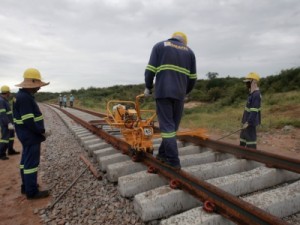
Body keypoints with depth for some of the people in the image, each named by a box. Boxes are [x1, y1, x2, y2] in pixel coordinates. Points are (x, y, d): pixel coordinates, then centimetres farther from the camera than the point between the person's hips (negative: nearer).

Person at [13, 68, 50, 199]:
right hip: (31, 136, -10)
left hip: (27, 134, 10)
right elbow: (29, 121, -26)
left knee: (26, 160, 18)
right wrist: (41, 131, -13)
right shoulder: (25, 98, -23)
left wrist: (40, 130, 11)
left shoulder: (23, 95, 10)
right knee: (31, 163, -1)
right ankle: (32, 192, 9)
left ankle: (26, 186, 31)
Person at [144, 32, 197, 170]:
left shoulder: (159, 46, 13)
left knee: (167, 126, -4)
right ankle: (163, 154, 20)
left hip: (163, 91, -2)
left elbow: (150, 69, 2)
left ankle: (173, 161, -5)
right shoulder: (189, 51, 19)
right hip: (179, 93, 3)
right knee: (173, 125, 12)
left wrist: (148, 87, 13)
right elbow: (192, 78, 15)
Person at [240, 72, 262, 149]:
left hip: (250, 123, -11)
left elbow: (254, 111, -26)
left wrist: (248, 122, -26)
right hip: (247, 121, 11)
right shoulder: (252, 93, 11)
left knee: (250, 140, -3)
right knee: (243, 138, 21)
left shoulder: (256, 94, -20)